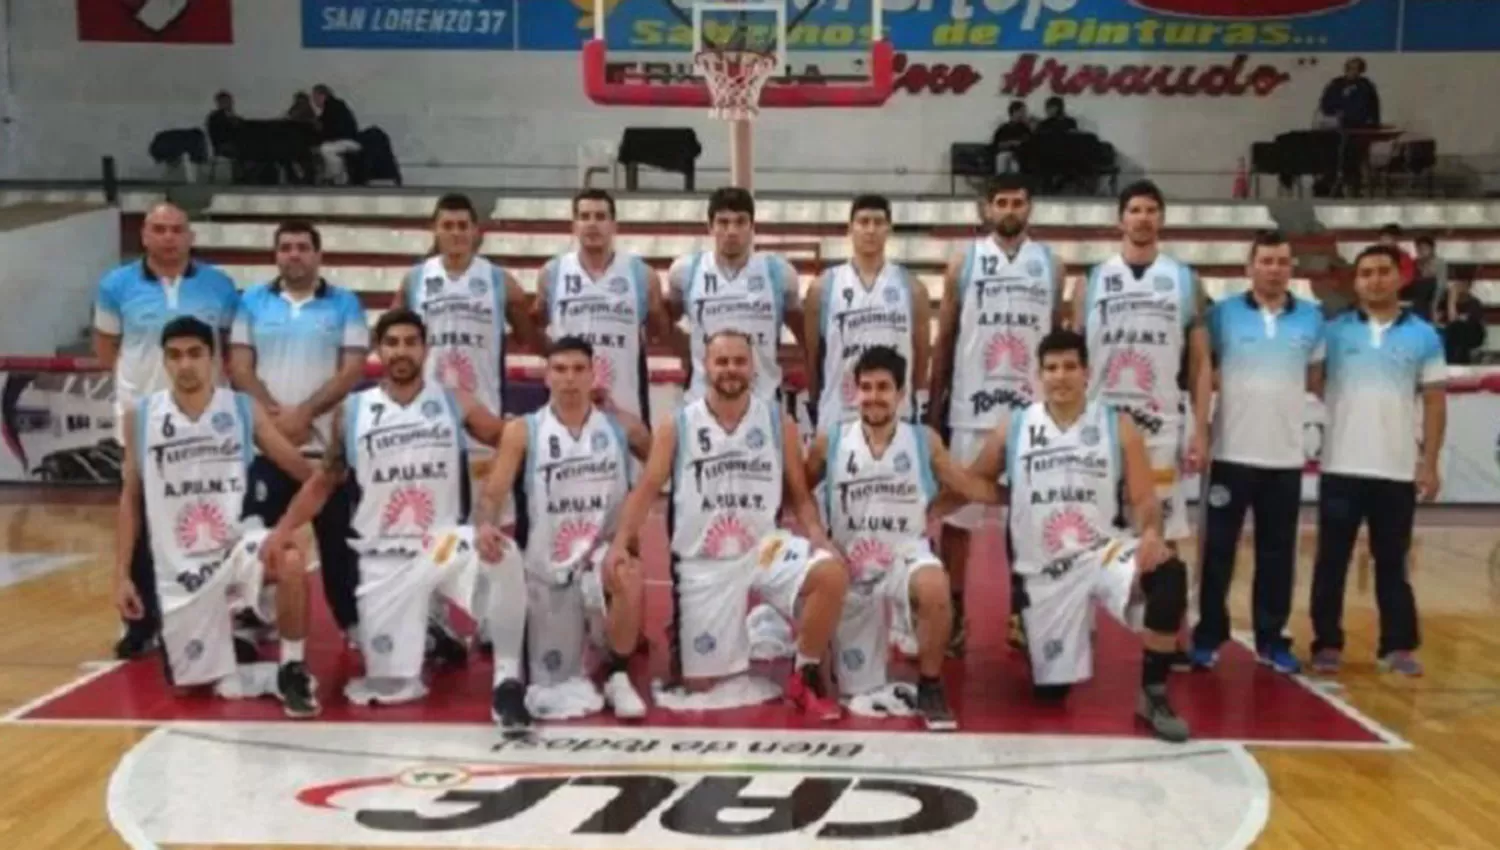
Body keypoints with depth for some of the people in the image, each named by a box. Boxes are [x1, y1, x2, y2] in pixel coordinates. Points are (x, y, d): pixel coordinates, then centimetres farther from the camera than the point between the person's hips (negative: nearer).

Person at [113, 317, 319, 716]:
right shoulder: (140, 416, 0)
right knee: (195, 681, 1)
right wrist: (122, 574, 4)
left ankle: (293, 671, -18)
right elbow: (131, 499, 7)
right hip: (179, 570, 2)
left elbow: (300, 467, 1)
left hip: (237, 548, -2)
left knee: (289, 560, -36)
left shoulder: (244, 409, -3)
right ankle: (225, 648, 35)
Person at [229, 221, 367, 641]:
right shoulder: (253, 301, 8)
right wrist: (274, 413, -11)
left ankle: (353, 620, 14)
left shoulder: (345, 304, 2)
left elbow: (352, 370, -5)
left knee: (336, 536, 4)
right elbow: (239, 367, 3)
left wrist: (304, 413, -13)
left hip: (327, 442, -1)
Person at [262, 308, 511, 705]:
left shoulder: (454, 404, 1)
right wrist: (284, 529, -2)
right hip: (384, 555, 0)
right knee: (390, 684, -2)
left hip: (446, 542, 0)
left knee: (503, 559, -33)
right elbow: (325, 481, 9)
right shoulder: (351, 411, 3)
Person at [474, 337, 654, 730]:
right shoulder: (522, 432, -4)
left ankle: (618, 677, -17)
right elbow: (492, 494, -12)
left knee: (628, 577, -37)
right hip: (545, 564, 0)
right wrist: (485, 524, -33)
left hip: (603, 552, 0)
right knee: (551, 679, 6)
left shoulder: (621, 427, 0)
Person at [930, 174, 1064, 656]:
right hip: (972, 408, -1)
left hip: (1032, 409, 1)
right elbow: (944, 339, 5)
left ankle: (1021, 613, 18)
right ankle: (953, 615, 11)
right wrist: (934, 406, 1)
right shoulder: (964, 263, 2)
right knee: (957, 514, 1)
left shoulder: (1050, 265, 6)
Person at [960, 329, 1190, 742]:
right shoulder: (1013, 429, 2)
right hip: (1044, 568, 1)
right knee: (1051, 688, 4)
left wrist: (1150, 533, -26)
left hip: (1103, 550, -1)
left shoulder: (1119, 426, -1)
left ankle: (1153, 693, -17)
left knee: (1168, 573, -36)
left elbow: (1144, 497, -5)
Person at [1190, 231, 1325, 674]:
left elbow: (1314, 377, 15)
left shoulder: (1312, 317, 7)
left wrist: (1282, 387, 1)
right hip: (1232, 452, -2)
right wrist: (1228, 384, -7)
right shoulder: (1223, 313, 0)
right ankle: (1209, 637, 13)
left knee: (1278, 553, 8)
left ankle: (1271, 638, 19)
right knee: (1218, 549, 2)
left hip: (1286, 455, 2)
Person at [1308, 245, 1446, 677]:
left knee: (1392, 562, 7)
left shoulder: (1424, 336, 5)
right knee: (1331, 561, 5)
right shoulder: (1334, 332, 3)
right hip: (1341, 467, 0)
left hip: (1399, 470, 0)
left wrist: (1430, 463, -1)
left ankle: (1399, 646, 15)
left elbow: (1435, 402, 5)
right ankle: (1327, 643, 13)